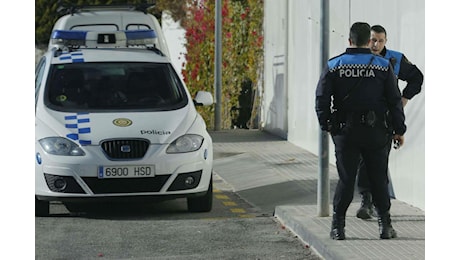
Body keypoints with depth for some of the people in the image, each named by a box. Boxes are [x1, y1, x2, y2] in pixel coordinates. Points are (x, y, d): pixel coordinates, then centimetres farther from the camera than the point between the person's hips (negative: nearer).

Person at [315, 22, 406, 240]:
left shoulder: (334, 66, 0)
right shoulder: (383, 66, -1)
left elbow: (322, 98, -2)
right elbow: (394, 100, 0)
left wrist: (327, 125, 10)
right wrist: (399, 130, 7)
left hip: (345, 131, 1)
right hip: (374, 131, 0)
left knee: (346, 179, 4)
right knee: (378, 179, 8)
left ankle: (338, 226, 3)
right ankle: (385, 225, 10)